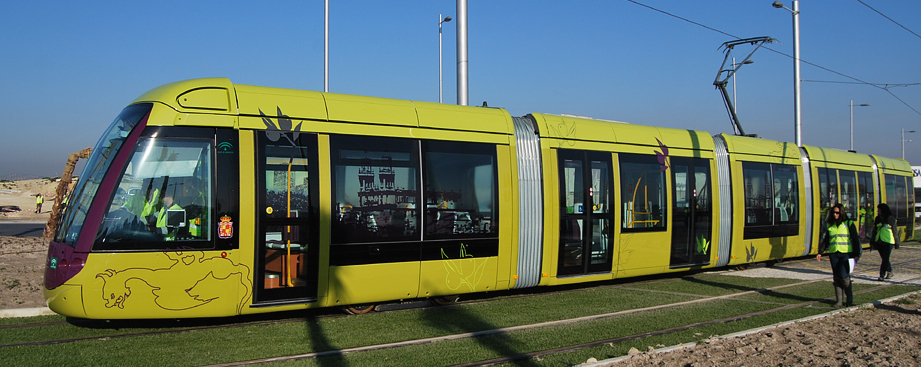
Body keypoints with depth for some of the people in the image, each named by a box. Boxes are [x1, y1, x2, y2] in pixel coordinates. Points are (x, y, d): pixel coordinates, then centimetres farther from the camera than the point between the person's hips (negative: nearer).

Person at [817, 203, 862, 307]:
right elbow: (825, 240, 13)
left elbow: (855, 240, -1)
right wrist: (820, 252, 3)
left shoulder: (849, 224, 1)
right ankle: (839, 300, 8)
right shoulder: (829, 225, 12)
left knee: (843, 275, -12)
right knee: (836, 277, 3)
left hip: (846, 253, -4)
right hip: (833, 254, 4)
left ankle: (850, 298, 6)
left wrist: (856, 254, -8)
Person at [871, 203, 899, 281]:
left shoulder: (891, 219, -4)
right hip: (879, 242, 5)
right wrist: (872, 241, 10)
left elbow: (895, 231, 0)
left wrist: (897, 242, 0)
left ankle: (882, 275, -8)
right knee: (884, 258, 12)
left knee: (885, 259, -7)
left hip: (888, 242, -5)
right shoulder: (878, 218, 9)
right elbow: (875, 230, 13)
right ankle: (889, 272, 29)